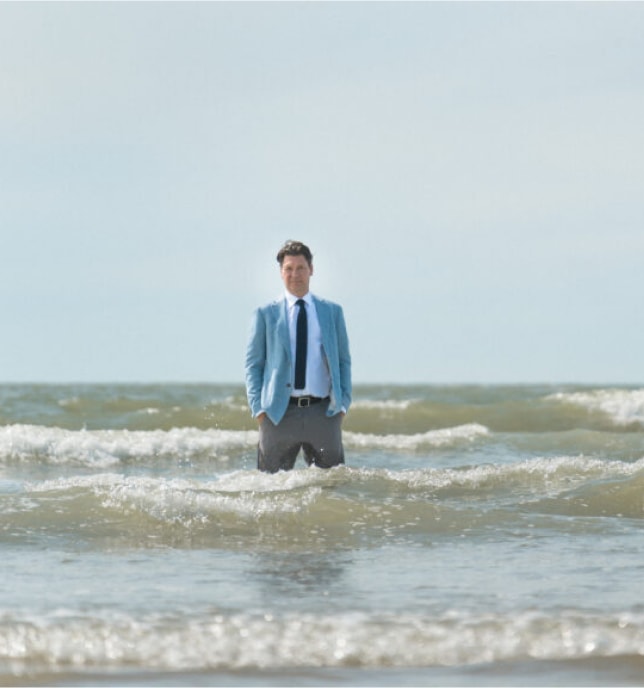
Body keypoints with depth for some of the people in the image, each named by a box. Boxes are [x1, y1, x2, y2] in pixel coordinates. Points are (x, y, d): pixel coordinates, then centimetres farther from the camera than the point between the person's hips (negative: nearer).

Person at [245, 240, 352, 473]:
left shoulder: (332, 312, 12)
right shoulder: (265, 314, 7)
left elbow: (344, 361, 14)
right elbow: (253, 364, 7)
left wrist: (343, 403, 2)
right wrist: (258, 407, -4)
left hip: (323, 412, 1)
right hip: (279, 414, -1)